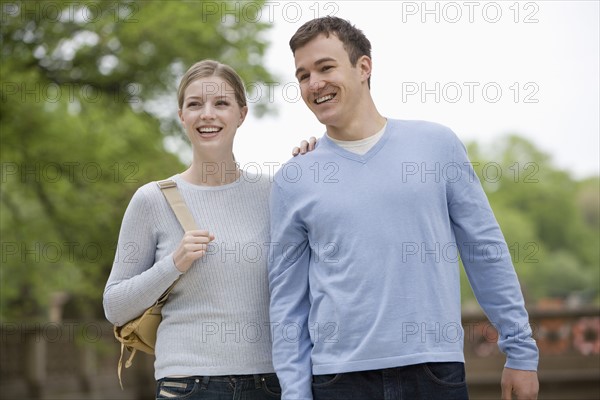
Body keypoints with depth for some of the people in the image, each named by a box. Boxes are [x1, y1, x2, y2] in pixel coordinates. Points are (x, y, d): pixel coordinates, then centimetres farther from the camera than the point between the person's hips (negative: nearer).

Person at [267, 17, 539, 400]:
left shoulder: (437, 144, 4)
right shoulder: (292, 180, 5)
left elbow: (486, 252, 6)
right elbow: (287, 300, 6)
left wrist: (521, 350, 4)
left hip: (436, 368, 0)